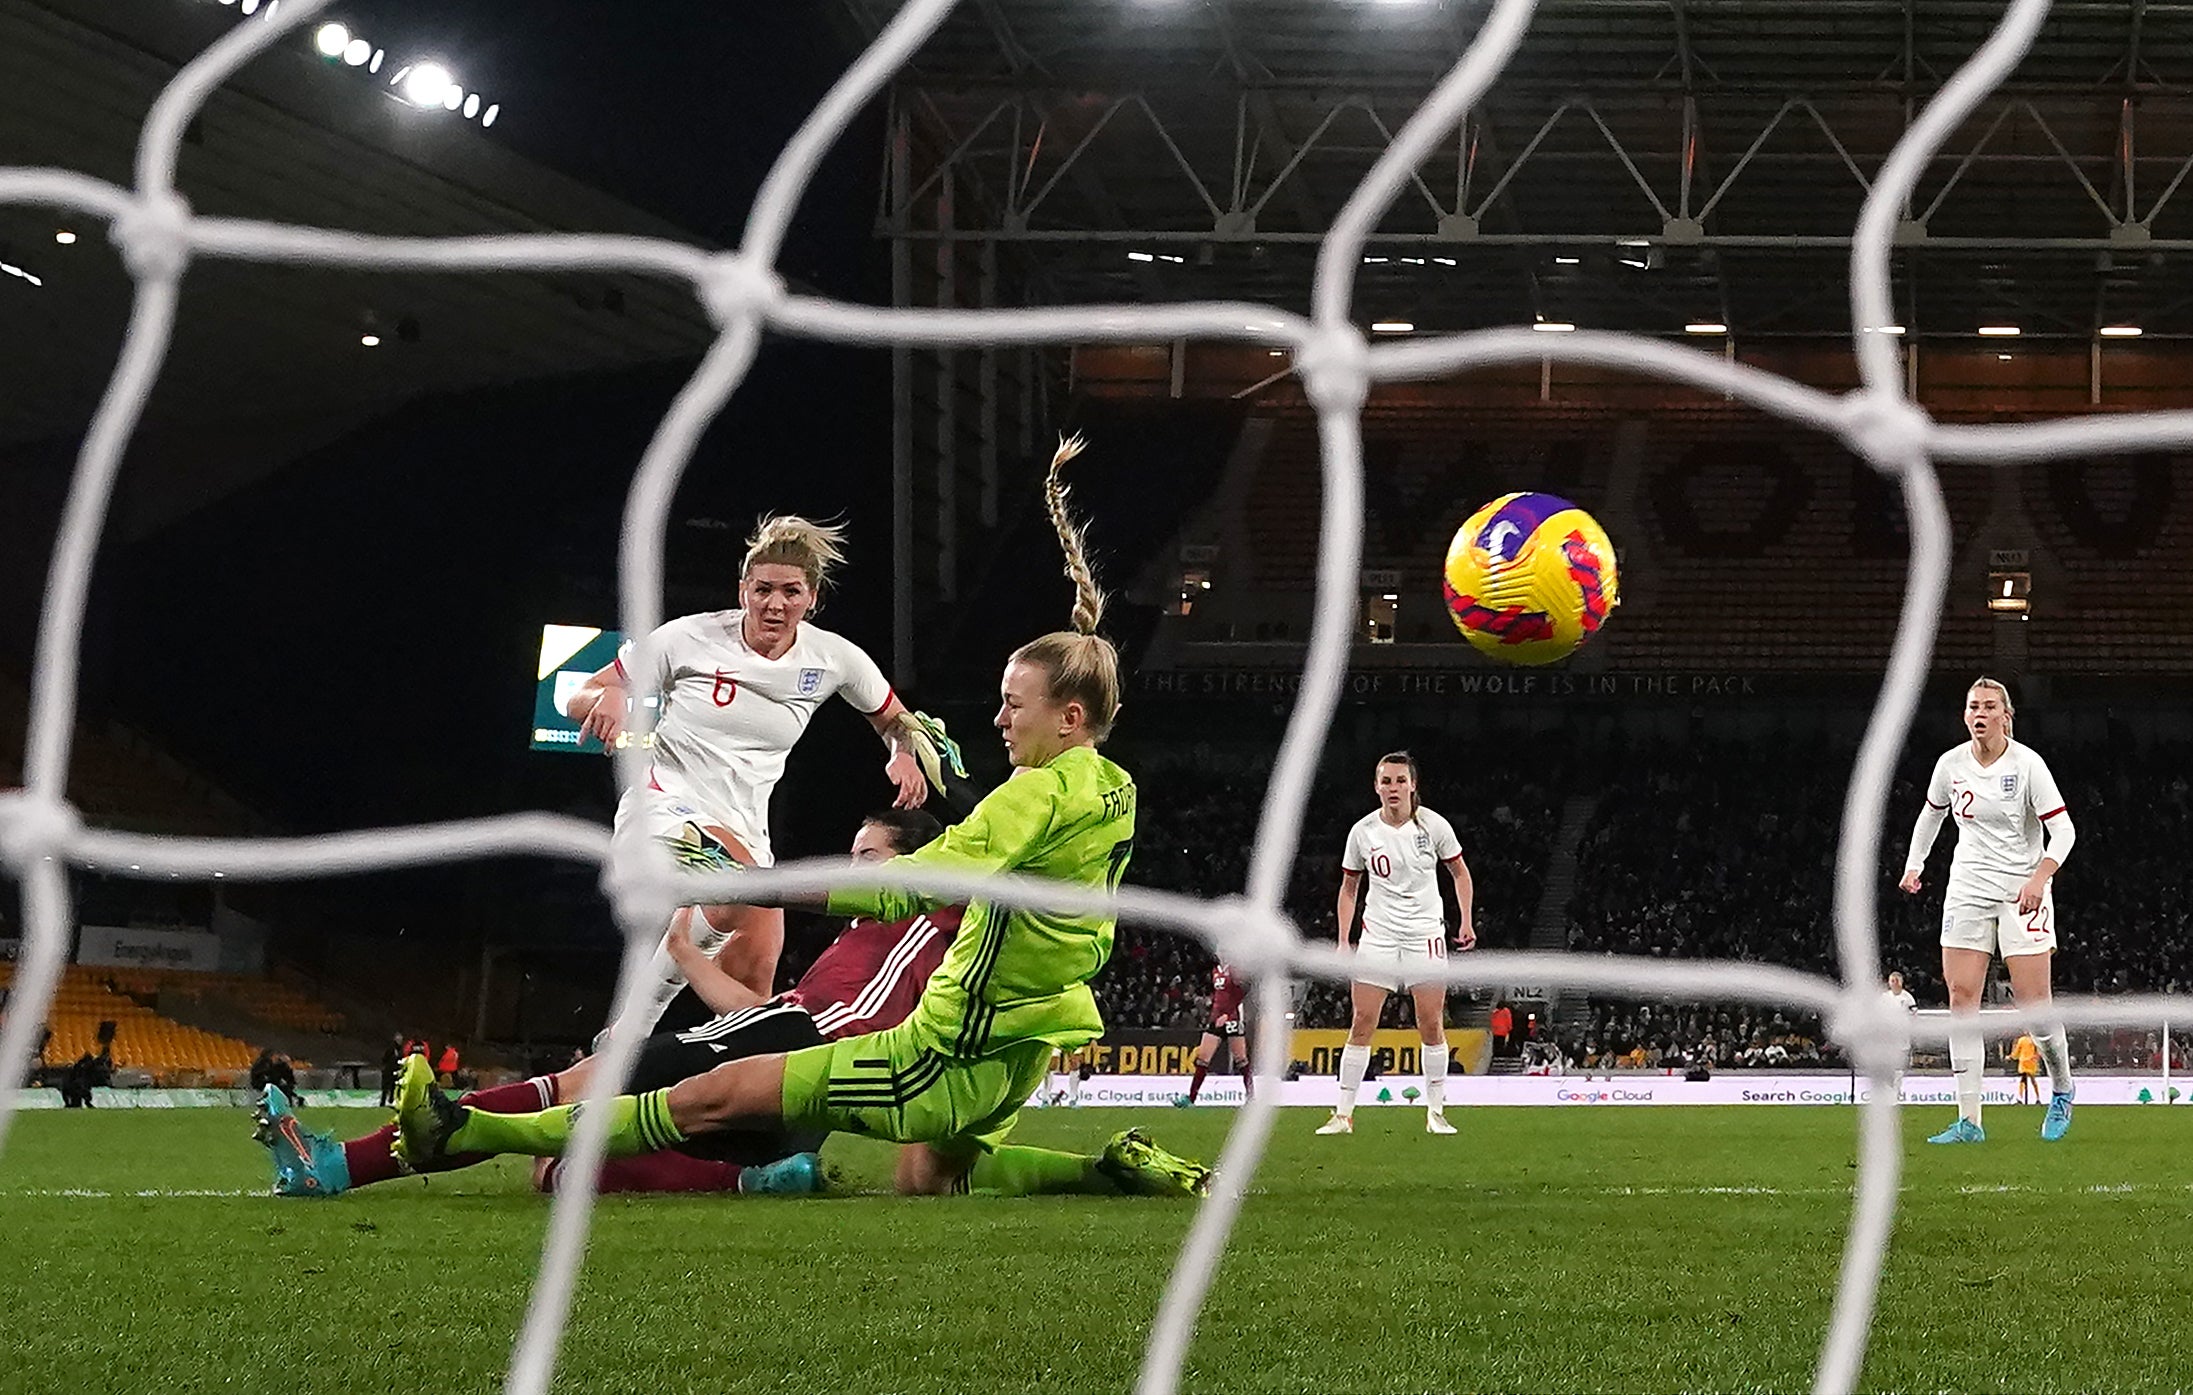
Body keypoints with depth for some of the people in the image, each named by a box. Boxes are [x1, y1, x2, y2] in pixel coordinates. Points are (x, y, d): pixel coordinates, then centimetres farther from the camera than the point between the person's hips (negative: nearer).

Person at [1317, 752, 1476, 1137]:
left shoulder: (1433, 825, -5)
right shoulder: (1363, 831, -1)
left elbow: (1460, 873, 9)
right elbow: (1349, 887, 11)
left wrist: (1466, 922, -2)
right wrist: (1343, 941, 3)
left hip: (1426, 934, -1)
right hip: (1378, 935, 1)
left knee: (1432, 1025, -2)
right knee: (1362, 1024, -4)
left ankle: (1436, 1112, 8)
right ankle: (1344, 1114, 0)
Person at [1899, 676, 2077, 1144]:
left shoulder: (2027, 764, -11)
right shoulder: (1951, 764, 1)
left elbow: (2063, 830, -12)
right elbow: (1932, 812, 21)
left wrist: (2038, 880, -25)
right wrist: (1914, 865, 18)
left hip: (2023, 892, -4)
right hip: (1968, 890, 4)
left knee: (2032, 1000, -7)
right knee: (1961, 997, -6)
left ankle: (2062, 1091, 21)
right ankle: (1969, 1120, -6)